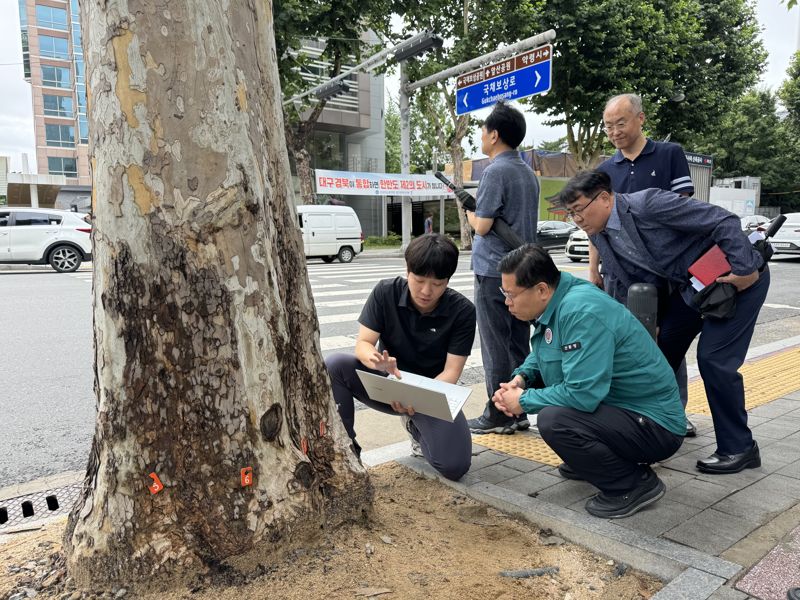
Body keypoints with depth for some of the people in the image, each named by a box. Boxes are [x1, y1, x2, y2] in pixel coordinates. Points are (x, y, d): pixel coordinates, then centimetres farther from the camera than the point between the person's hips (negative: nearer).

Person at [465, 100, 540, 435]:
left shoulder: (496, 171, -13)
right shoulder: (529, 173, 14)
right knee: (518, 345, 12)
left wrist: (468, 210, 4)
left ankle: (497, 416, 7)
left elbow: (482, 226, -15)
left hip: (494, 272, -8)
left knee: (496, 348, -1)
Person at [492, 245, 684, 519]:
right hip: (615, 404, 10)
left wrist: (523, 401, -17)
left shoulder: (582, 312, -27)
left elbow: (582, 394, -32)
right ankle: (589, 460, 21)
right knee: (534, 386, 13)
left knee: (553, 420, -30)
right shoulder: (556, 302, 1)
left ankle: (635, 484, -7)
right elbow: (541, 353, 19)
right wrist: (521, 378, -2)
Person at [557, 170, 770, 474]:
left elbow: (724, 221, -26)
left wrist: (745, 270, -23)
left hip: (737, 278, -8)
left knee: (714, 359, -11)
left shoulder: (648, 204, -29)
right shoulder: (600, 235, -3)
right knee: (662, 348, 7)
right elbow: (620, 285, 7)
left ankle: (738, 448, 7)